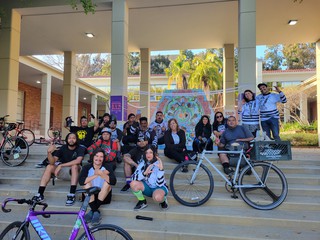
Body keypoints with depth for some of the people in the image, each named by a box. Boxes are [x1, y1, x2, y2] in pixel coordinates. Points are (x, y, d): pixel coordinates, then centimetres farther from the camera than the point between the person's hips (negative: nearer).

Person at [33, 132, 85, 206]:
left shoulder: (80, 149, -12)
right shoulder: (63, 148, -4)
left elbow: (78, 161, -31)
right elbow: (52, 162, -12)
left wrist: (61, 165, -31)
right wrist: (49, 153, -32)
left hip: (74, 172, -3)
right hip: (62, 172, 4)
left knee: (75, 166, -35)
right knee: (49, 167, -19)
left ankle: (72, 195, -37)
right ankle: (40, 194, -20)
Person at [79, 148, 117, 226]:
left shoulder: (107, 167, -6)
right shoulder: (87, 167, -5)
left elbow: (113, 181, -25)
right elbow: (81, 181, -24)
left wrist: (101, 174, -39)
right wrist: (96, 175, -31)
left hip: (103, 197, 0)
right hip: (90, 196, 1)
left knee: (107, 182, -26)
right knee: (87, 184, -25)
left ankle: (92, 211, -25)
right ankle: (96, 212, -27)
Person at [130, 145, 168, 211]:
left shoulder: (158, 164, -18)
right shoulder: (143, 163, -6)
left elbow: (159, 184, -25)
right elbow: (134, 178, -15)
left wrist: (161, 169, -36)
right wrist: (144, 173, -32)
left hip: (159, 187, -4)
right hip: (147, 187, 4)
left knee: (157, 197, -39)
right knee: (133, 184, -25)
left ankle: (163, 200, 0)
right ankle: (142, 202, 1)